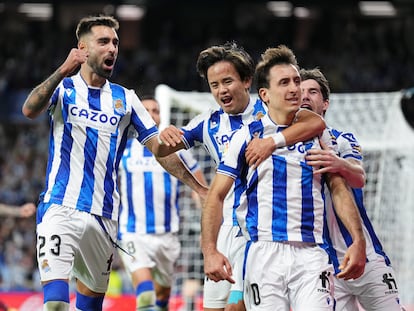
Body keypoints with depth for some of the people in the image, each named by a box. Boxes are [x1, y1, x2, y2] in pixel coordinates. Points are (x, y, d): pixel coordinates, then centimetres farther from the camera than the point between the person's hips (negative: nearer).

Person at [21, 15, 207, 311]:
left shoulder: (125, 99, 13)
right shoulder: (63, 88, 4)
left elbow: (160, 148, 12)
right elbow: (30, 110, -17)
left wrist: (199, 188, 4)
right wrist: (63, 71, -30)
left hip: (104, 217, 4)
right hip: (61, 209, -4)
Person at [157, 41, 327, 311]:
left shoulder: (267, 112, -7)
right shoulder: (209, 122, 10)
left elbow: (317, 123, -23)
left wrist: (272, 141, -38)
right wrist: (166, 136, -13)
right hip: (227, 226, 6)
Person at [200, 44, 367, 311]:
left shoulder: (318, 133, 13)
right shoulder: (246, 136, 5)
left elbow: (339, 190, 13)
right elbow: (216, 196, 3)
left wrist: (358, 241, -1)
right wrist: (210, 251, -10)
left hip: (311, 253, 1)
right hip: (264, 252, -1)